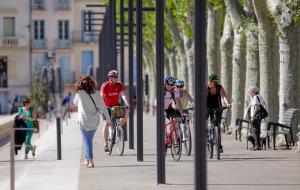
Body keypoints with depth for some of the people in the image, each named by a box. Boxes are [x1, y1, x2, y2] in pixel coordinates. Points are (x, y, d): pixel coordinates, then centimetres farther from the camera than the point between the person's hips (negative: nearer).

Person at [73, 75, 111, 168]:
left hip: (84, 121, -4)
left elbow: (75, 103, 9)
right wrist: (108, 119, 0)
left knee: (87, 141, 1)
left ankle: (90, 161, -7)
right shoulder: (96, 94, -3)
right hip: (95, 121, 4)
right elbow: (103, 107, -4)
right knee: (89, 140, 22)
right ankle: (86, 159, 30)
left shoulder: (79, 94, -10)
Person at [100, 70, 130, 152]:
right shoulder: (105, 86, -18)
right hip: (107, 106, -3)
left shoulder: (120, 85, -9)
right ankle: (105, 143, -3)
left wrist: (127, 104, -34)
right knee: (106, 123, -10)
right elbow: (102, 97, -21)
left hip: (116, 105, 3)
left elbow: (123, 95, -19)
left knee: (126, 113, -20)